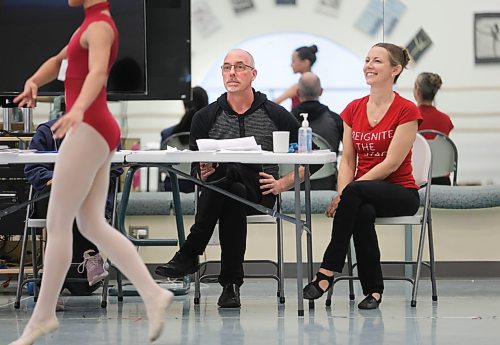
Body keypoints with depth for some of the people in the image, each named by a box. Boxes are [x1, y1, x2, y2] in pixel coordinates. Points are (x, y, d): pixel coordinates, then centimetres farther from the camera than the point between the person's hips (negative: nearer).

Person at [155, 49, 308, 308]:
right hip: (218, 189, 1)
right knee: (232, 193, -37)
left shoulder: (276, 115, 9)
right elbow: (195, 166, 14)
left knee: (230, 170, -36)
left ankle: (189, 255, -34)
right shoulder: (206, 117, 12)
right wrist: (203, 173, -10)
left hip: (259, 193, -1)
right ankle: (231, 283, -33)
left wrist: (282, 184, -3)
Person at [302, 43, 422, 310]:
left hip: (399, 192, -4)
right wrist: (342, 194, -14)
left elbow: (391, 163, -14)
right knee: (362, 213, -35)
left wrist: (346, 192, -20)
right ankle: (373, 290, -25)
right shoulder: (353, 109, 10)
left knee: (355, 192, -36)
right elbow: (347, 160, 7)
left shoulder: (406, 110, -8)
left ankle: (327, 272, -31)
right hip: (363, 195, 4)